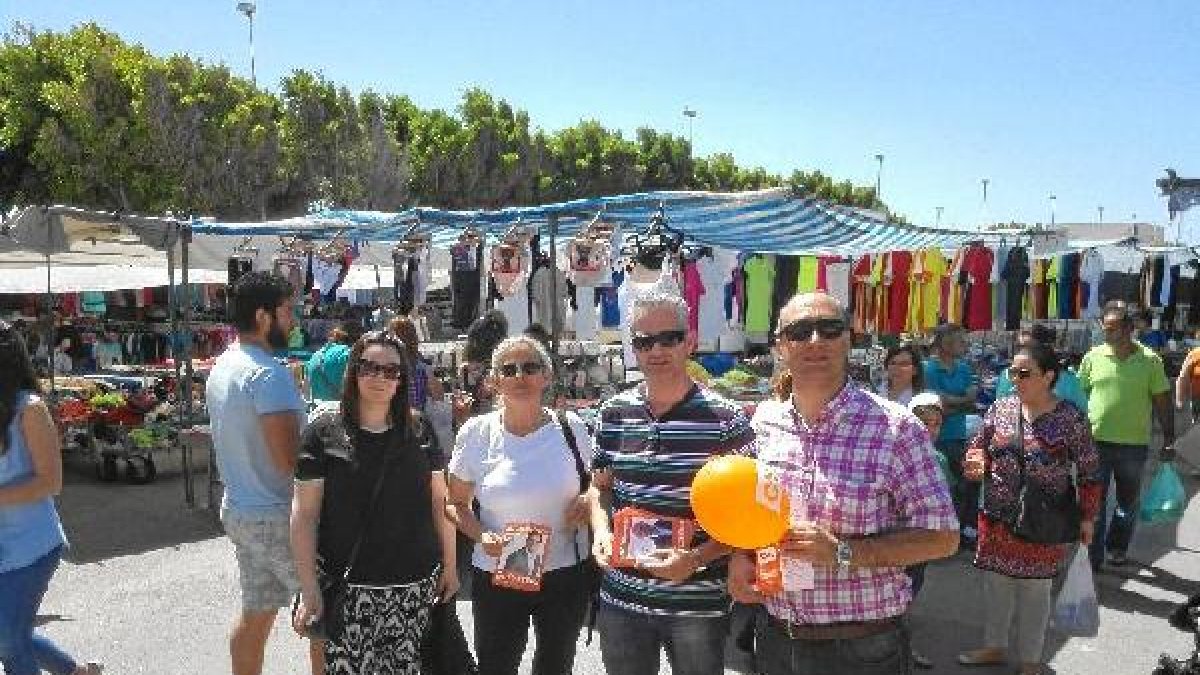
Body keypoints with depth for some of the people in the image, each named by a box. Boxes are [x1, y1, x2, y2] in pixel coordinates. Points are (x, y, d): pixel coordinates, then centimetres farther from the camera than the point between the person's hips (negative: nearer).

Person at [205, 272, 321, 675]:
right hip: (277, 516, -9)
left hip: (238, 509, 9)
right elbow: (290, 459, -25)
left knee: (255, 614, 16)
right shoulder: (268, 373, -20)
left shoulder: (221, 367, 9)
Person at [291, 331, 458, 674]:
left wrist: (450, 564, 10)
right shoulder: (324, 432, -3)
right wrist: (309, 590, -7)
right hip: (348, 590, -2)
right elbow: (305, 514, -3)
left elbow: (439, 501, 11)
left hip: (415, 587, 2)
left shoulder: (419, 430, 4)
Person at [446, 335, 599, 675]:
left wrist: (586, 506, -11)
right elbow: (456, 503, 4)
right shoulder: (476, 433, -6)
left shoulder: (571, 428, -5)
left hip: (566, 574, 1)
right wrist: (480, 535, -14)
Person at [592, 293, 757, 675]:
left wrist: (696, 558, -19)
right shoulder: (614, 414, 3)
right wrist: (602, 532, -4)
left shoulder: (726, 419, -10)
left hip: (699, 604, -3)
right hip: (621, 600, 4)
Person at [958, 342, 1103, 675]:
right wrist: (975, 463, -13)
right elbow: (979, 446, 9)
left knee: (1034, 588, 10)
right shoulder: (1001, 408, 0)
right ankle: (994, 646, 34)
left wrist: (1087, 517, -3)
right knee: (995, 582, 14)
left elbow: (1088, 472, -4)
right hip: (997, 518, 4)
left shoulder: (1070, 418, -10)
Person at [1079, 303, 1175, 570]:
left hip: (1134, 444, 1)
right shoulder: (1093, 357, 0)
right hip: (1095, 441, 0)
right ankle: (1092, 556, 6)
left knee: (1128, 502, 16)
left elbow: (1162, 402, 3)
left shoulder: (1149, 360, -3)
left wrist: (1168, 439, 1)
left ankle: (1117, 548, 33)